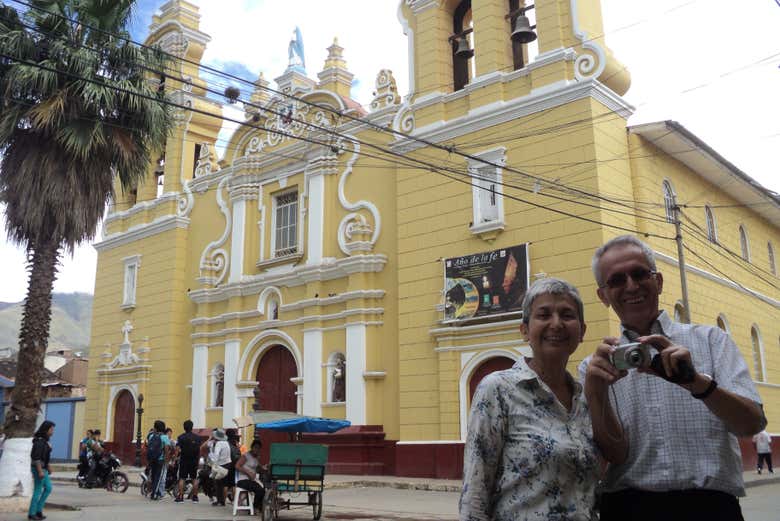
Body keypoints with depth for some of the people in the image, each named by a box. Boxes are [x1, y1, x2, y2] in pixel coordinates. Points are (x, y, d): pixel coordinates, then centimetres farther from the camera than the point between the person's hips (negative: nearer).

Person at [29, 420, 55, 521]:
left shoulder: (44, 440, 11)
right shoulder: (40, 440, -19)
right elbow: (36, 457, -23)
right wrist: (40, 471, -26)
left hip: (43, 468, 10)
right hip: (39, 468, -10)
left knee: (48, 488, 13)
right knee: (38, 491, 0)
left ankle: (38, 510, 17)